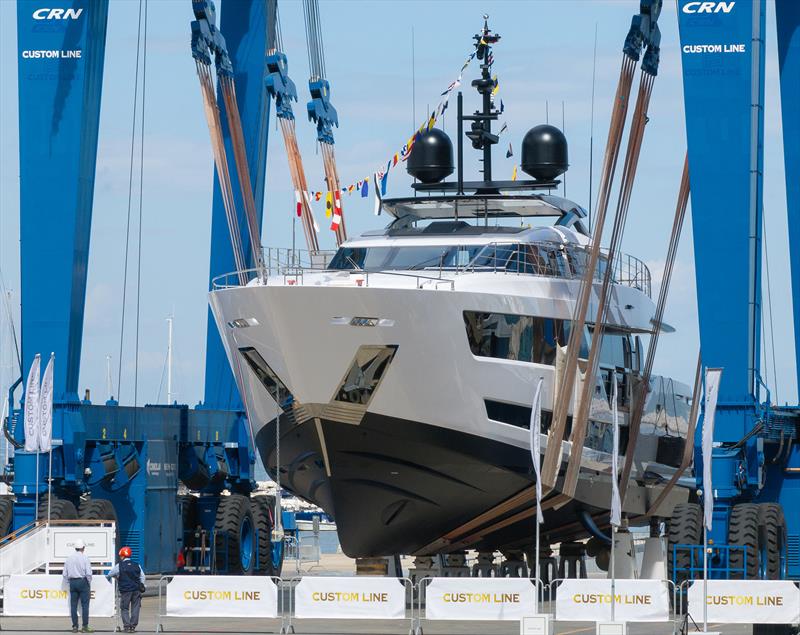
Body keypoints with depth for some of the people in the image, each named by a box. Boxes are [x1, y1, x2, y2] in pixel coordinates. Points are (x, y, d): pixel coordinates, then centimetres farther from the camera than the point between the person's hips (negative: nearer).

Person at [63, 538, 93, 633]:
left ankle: (75, 627, 5)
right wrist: (89, 584, 2)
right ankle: (85, 627, -5)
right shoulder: (84, 557, -7)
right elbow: (88, 573, -11)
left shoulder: (69, 558, 6)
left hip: (72, 582, 4)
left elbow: (65, 574, 9)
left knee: (73, 605, 6)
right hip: (83, 581, -4)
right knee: (85, 605, -1)